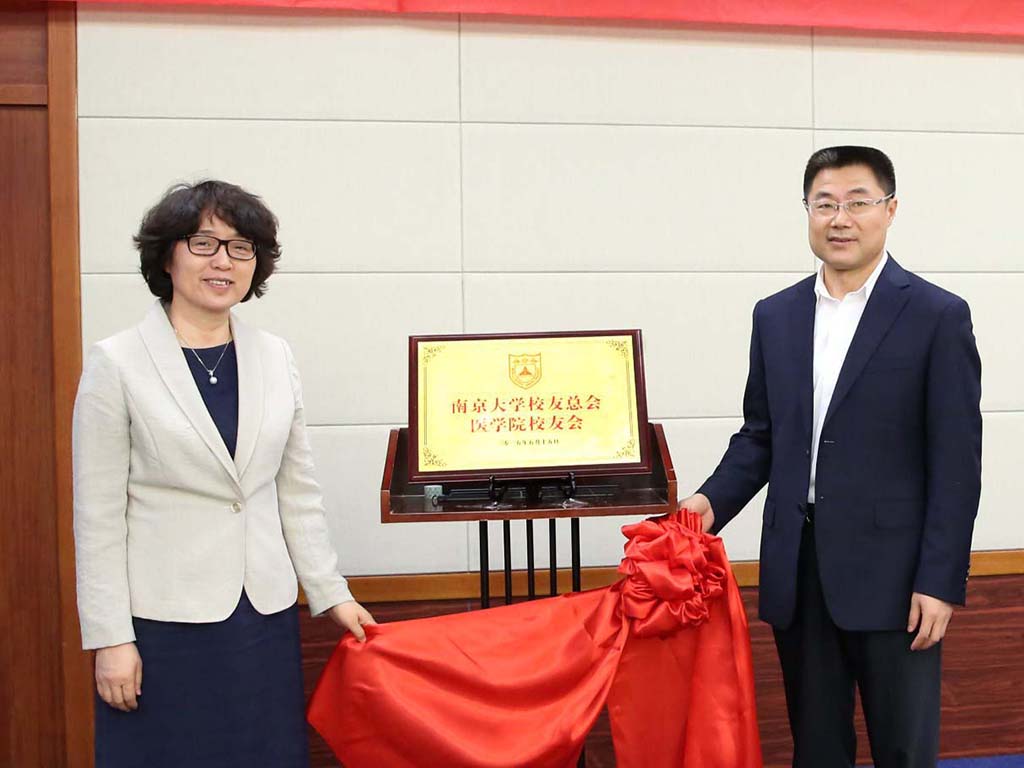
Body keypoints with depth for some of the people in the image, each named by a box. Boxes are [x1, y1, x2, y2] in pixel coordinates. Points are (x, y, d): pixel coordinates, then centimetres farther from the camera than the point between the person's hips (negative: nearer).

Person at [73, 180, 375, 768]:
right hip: (162, 623, -4)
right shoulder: (117, 364, -5)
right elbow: (98, 515, -5)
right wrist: (110, 637, -8)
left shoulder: (276, 358, 7)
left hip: (266, 615, 4)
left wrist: (331, 593, 9)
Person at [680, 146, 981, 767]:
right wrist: (712, 502, -3)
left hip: (891, 573, -4)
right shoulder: (776, 315, 9)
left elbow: (956, 462, -8)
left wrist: (940, 581, -11)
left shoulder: (938, 316, -6)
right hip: (798, 571, 4)